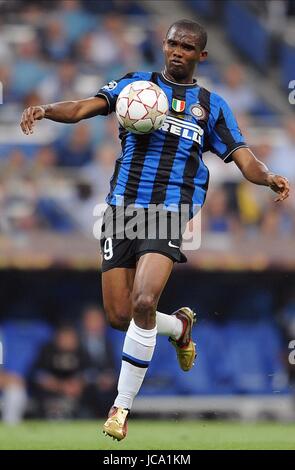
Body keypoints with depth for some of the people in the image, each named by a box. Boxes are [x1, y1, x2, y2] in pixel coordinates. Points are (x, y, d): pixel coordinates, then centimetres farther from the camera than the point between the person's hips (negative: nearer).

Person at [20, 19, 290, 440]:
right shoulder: (135, 84, 10)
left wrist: (268, 177, -17)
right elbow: (84, 108, -2)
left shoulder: (212, 105, 12)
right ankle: (180, 327, 36)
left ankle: (122, 407, -10)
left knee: (143, 303, -22)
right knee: (119, 316, 2)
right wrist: (46, 109, -23)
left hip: (171, 213, -2)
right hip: (122, 208, 2)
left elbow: (244, 160, 6)